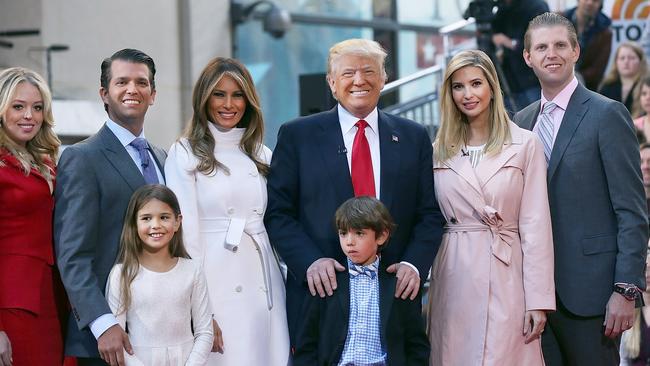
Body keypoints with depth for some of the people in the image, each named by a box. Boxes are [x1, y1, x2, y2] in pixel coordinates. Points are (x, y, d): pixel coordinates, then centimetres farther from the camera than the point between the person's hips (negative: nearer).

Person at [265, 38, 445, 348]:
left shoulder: (413, 137, 9)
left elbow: (430, 214, 7)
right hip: (322, 290, -1)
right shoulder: (296, 136, 3)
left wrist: (414, 264, -9)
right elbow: (277, 212, -1)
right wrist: (310, 261, -15)